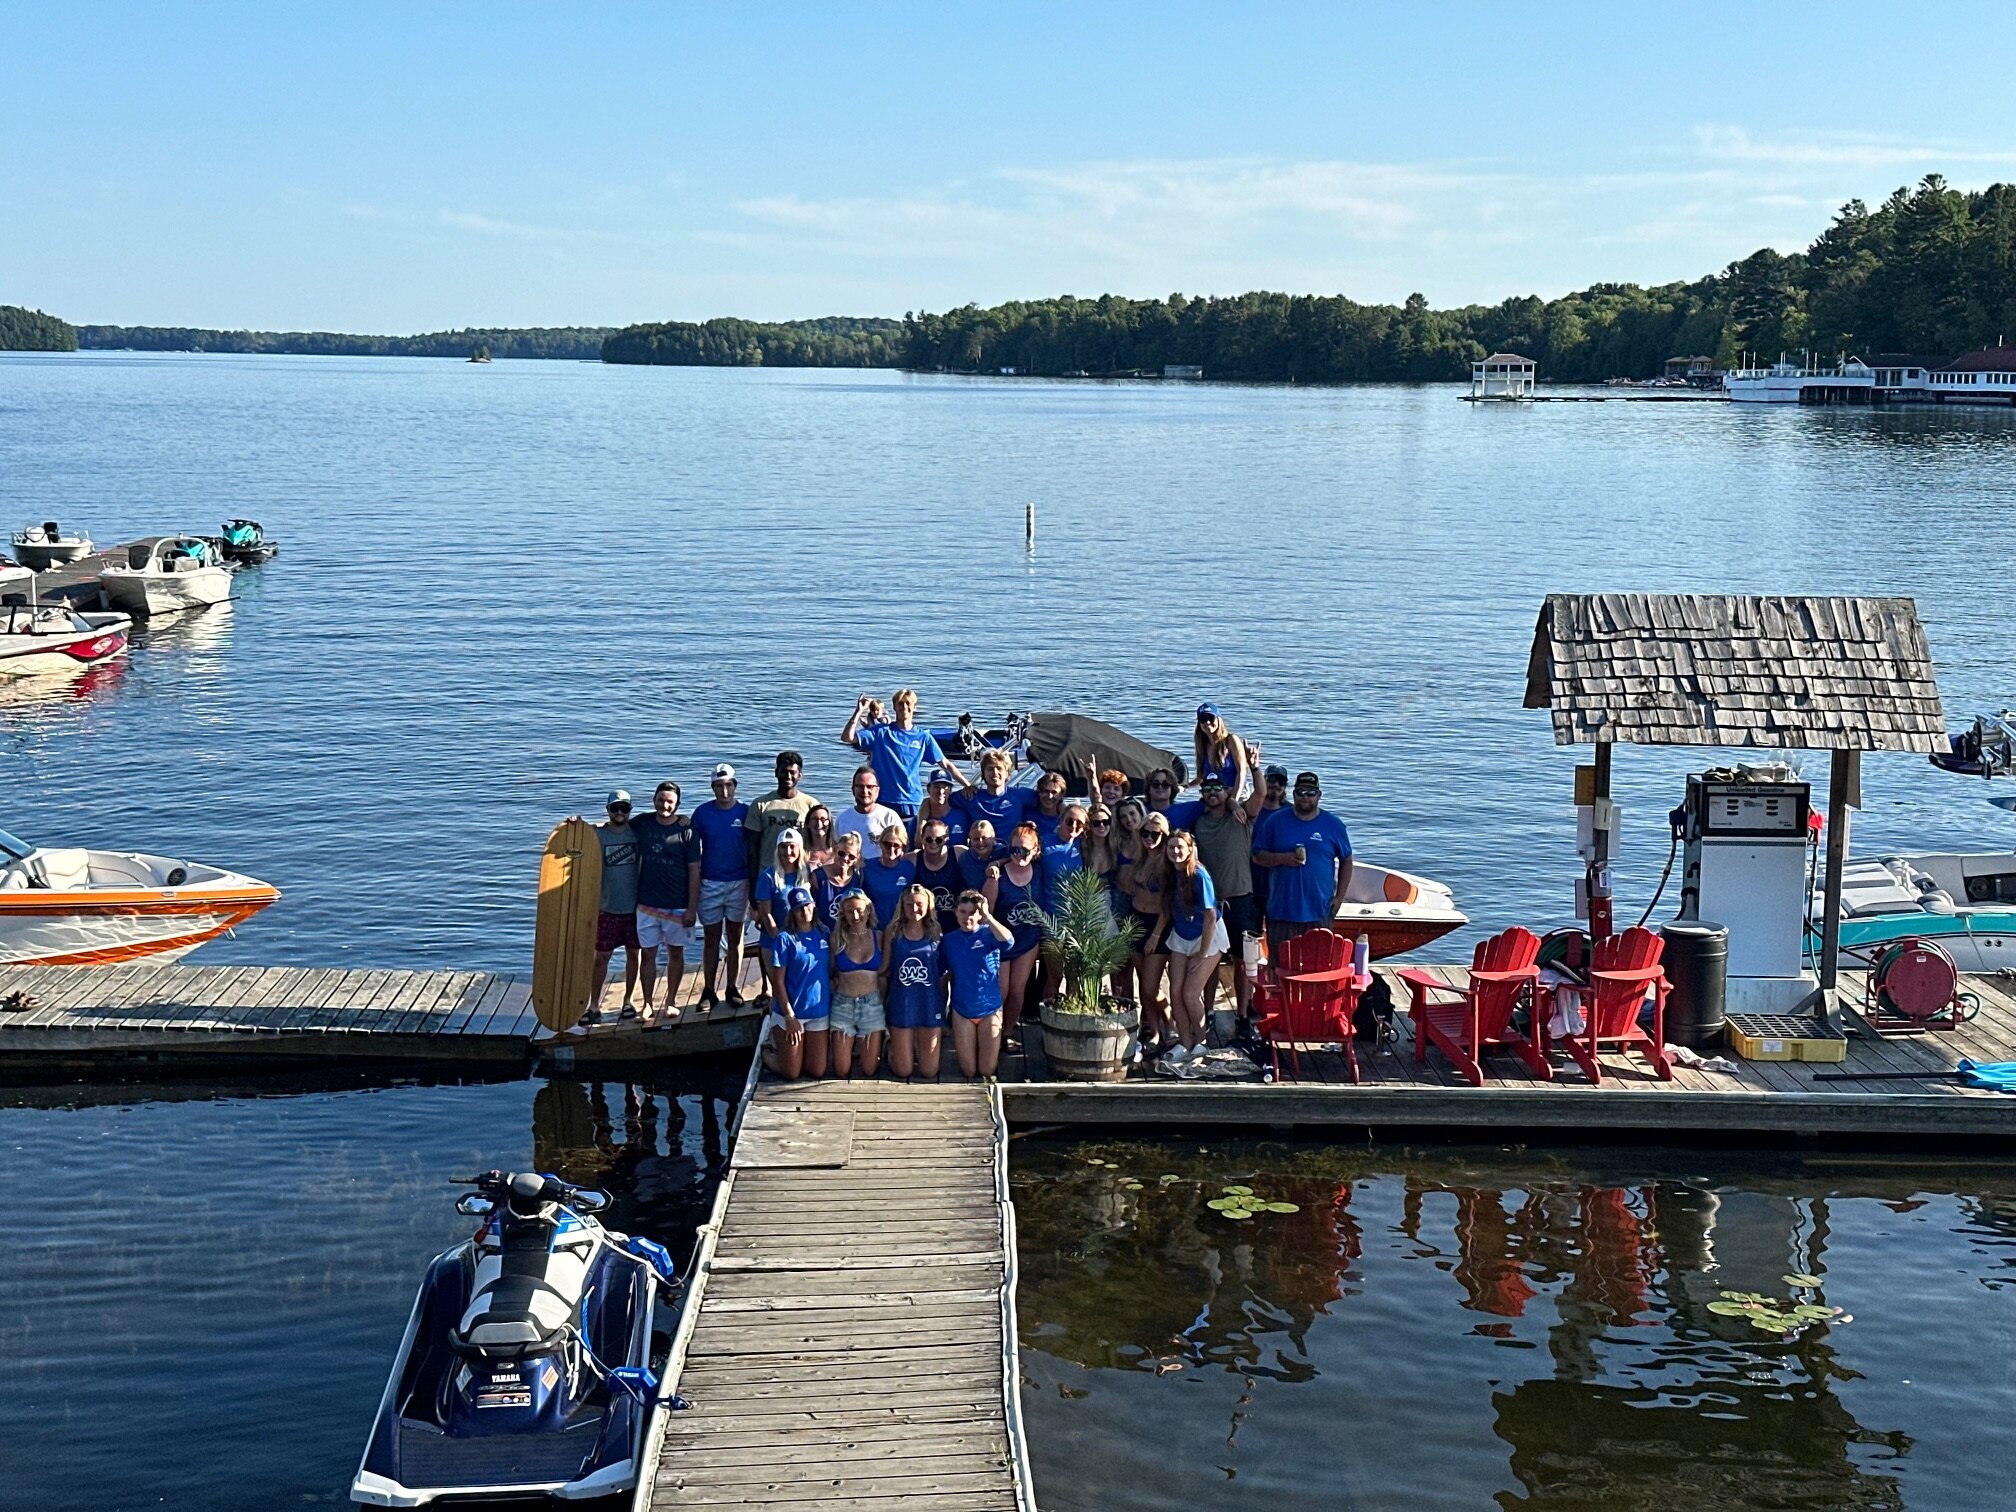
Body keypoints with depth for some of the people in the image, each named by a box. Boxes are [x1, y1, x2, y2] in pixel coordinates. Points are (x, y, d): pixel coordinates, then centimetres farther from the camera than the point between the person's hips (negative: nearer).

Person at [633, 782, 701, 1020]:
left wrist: (692, 908, -10)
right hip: (648, 903, 2)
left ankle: (671, 1002, 21)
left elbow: (694, 871, -8)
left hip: (678, 905, -2)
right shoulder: (643, 824, 0)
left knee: (676, 952, 9)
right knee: (648, 953, 4)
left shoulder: (686, 831, -9)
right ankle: (647, 1004, 12)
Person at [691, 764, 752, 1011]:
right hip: (710, 883, 0)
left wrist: (753, 884, 1)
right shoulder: (702, 813, -2)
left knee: (735, 936, 8)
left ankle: (733, 988, 16)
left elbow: (752, 850, 4)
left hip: (738, 882, 0)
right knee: (711, 938, 4)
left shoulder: (745, 812, -1)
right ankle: (708, 991, 8)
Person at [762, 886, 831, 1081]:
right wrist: (790, 1018, -16)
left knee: (817, 1072, 7)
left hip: (819, 1013, 5)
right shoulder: (785, 939, -13)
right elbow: (778, 982, -13)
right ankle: (767, 1051, 31)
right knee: (792, 1073, 1)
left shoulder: (823, 934, 2)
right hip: (791, 1013, -5)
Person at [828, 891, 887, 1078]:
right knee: (841, 1071, -1)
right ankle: (849, 1043, 33)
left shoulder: (878, 938, 0)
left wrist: (887, 1004, 2)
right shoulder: (837, 938, -2)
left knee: (869, 1070, 1)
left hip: (872, 1004, 0)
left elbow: (884, 974, 5)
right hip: (843, 1004, 0)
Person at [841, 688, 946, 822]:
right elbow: (847, 737, -5)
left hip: (913, 802, 1)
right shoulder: (880, 732, 4)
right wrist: (859, 711, -15)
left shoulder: (923, 737, 7)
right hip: (884, 801, -1)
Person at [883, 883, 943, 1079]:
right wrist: (881, 1004, 0)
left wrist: (943, 1008, 2)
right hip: (901, 1004, -1)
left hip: (930, 1005, 1)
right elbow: (883, 972, 1)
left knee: (929, 1071, 5)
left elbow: (942, 975, 3)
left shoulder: (935, 934, -2)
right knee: (903, 1071, 6)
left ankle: (918, 1047, 36)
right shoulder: (894, 933, -4)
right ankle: (892, 1046, 37)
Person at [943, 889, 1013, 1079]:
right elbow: (943, 976, 8)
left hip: (990, 1009, -2)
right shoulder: (949, 941, -1)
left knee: (988, 1070, 3)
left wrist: (987, 915, -31)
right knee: (968, 1071, 5)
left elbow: (1008, 940, -32)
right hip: (962, 1011, 2)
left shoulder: (988, 934, -9)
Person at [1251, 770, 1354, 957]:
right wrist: (1282, 858, -14)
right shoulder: (1277, 821, 4)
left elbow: (1346, 861, 12)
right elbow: (1257, 856, 6)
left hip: (1319, 912, 0)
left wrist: (1339, 896, 4)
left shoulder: (1333, 825, 5)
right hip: (1282, 911, 0)